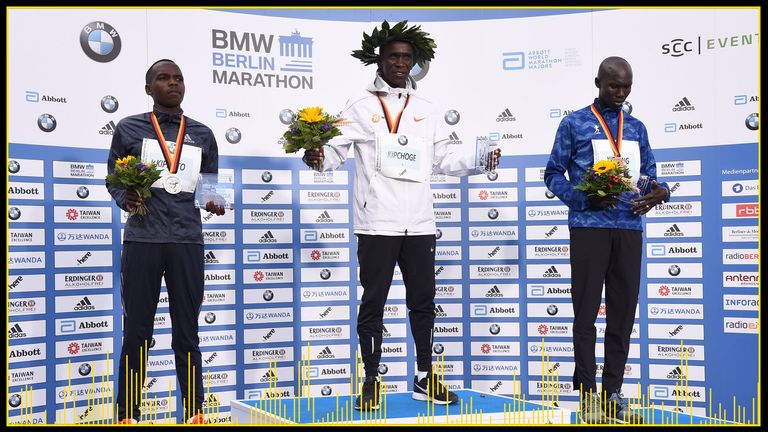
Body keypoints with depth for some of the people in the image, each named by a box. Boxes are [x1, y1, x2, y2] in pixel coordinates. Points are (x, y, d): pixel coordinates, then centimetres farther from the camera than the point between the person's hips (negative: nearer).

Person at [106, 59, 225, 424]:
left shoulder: (202, 135, 13)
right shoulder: (129, 129, 7)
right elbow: (113, 179, 10)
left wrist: (213, 202, -5)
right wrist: (125, 199, -11)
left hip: (187, 242, 2)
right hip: (142, 240, -1)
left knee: (186, 333, 6)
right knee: (136, 333, 3)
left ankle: (194, 413, 11)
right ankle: (127, 416, 12)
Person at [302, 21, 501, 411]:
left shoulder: (425, 110, 15)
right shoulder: (361, 106, 3)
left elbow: (443, 160, 18)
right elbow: (335, 151, -4)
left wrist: (477, 162, 4)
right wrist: (317, 157, -25)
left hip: (419, 223, 4)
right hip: (377, 223, -4)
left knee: (423, 301, 12)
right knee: (373, 303, 2)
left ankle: (424, 379, 26)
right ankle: (371, 383, 15)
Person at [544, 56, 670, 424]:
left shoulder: (636, 128, 16)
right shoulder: (574, 124, 4)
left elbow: (649, 174, 17)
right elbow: (553, 174, 1)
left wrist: (660, 191, -7)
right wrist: (584, 198, -16)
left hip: (629, 228, 4)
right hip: (589, 227, -4)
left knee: (623, 312, 6)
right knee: (586, 311, 0)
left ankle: (613, 394, 15)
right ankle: (588, 394, 7)